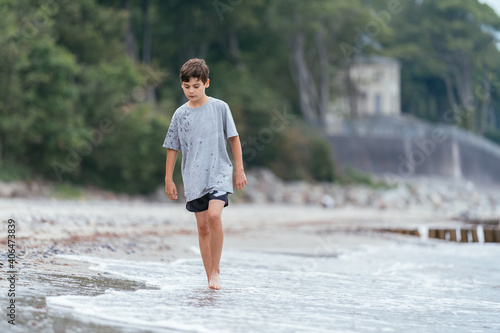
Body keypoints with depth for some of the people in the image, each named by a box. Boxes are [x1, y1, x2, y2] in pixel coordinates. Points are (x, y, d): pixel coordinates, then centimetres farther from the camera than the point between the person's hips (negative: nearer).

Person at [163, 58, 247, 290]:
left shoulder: (219, 107, 0)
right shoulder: (180, 114, 5)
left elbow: (234, 138, 6)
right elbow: (172, 148, 11)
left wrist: (239, 170, 3)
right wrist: (168, 179, 9)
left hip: (219, 172, -3)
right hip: (193, 177, 3)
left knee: (214, 216, -22)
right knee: (202, 226, 4)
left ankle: (215, 271, -10)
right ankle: (209, 276, 11)